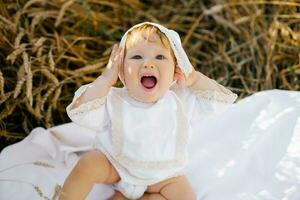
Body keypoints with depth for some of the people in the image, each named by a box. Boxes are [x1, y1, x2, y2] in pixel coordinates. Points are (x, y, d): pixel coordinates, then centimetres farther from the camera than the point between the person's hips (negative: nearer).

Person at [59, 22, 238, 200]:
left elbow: (222, 99, -9)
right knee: (88, 164, -27)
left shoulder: (182, 100, -13)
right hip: (114, 166, -2)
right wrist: (106, 79, -28)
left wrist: (194, 78, -20)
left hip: (161, 176, 2)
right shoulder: (113, 101, -19)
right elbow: (79, 112, -32)